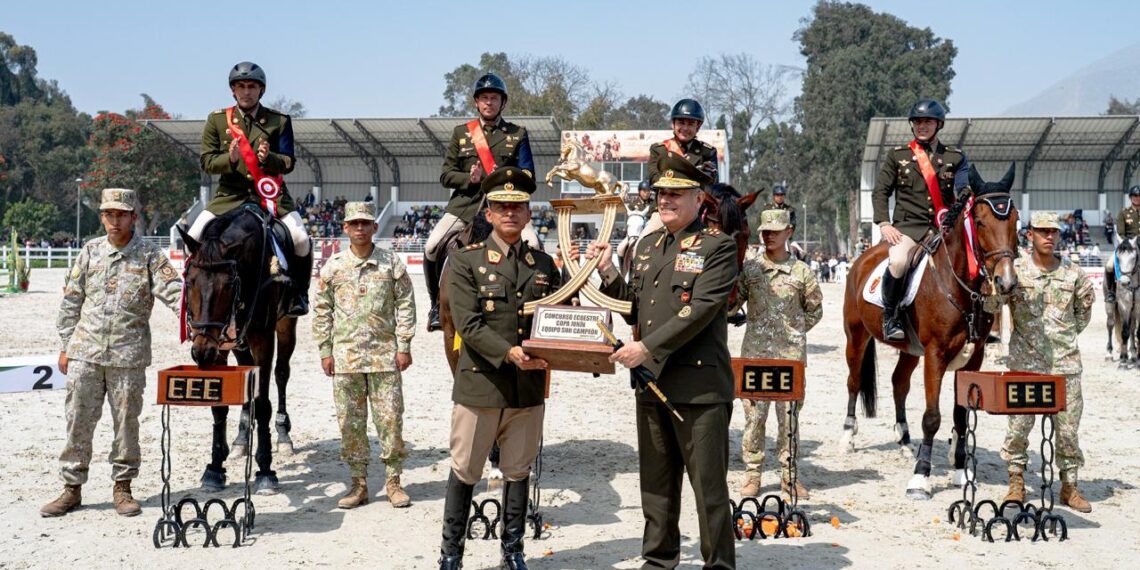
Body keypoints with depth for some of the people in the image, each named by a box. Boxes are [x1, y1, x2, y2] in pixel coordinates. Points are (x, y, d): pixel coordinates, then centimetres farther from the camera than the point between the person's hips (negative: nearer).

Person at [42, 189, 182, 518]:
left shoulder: (149, 255, -2)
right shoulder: (90, 252, 7)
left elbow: (173, 291, -13)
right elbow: (71, 301, 11)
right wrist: (65, 346, 9)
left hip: (128, 355, -2)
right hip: (85, 353, 3)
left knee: (126, 422, 5)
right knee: (78, 420, 7)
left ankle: (122, 487, 19)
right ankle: (72, 488, 18)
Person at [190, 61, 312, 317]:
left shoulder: (279, 121, 1)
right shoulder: (216, 120, 4)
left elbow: (289, 163, -2)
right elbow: (207, 161, 1)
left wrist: (269, 158, -24)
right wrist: (229, 159, -21)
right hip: (230, 194, 1)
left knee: (300, 239, -20)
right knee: (194, 238, -12)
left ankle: (298, 294, 3)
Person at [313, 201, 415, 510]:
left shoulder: (392, 262, 2)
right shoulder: (333, 265, 4)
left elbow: (405, 305, 2)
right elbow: (322, 311, 8)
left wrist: (404, 346, -2)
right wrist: (325, 351, 3)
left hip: (385, 354, -1)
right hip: (345, 355, 1)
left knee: (390, 417, 1)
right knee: (350, 421, 6)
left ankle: (393, 481, 14)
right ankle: (358, 483, 17)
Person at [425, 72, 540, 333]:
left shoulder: (518, 134, 10)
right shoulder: (461, 132, 12)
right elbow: (446, 175, 8)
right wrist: (469, 178, -12)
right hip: (466, 203, 1)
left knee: (533, 247, -25)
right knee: (432, 247, -17)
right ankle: (437, 305, 2)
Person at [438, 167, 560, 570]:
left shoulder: (545, 264, 9)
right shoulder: (465, 260, -3)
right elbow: (468, 324, -13)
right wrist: (509, 352, -26)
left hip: (529, 389, 3)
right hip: (479, 385, -3)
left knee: (518, 472, 13)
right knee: (465, 472, 8)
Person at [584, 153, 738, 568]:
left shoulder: (718, 246, -6)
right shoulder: (647, 245, 15)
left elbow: (700, 310, -17)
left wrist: (647, 347, -21)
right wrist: (608, 271, 3)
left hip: (698, 384, -7)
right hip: (651, 382, 7)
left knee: (709, 487, 2)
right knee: (656, 484, 16)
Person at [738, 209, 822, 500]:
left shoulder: (801, 271, 2)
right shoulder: (749, 267, 4)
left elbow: (815, 309, 11)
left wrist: (795, 331, 5)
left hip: (790, 352, 0)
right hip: (754, 351, 0)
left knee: (789, 413, 6)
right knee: (754, 412, 3)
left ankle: (790, 474, 17)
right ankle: (752, 473, 12)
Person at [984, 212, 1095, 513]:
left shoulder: (1074, 273, 5)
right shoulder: (1015, 270, -1)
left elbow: (1084, 312, 18)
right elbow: (991, 305, -8)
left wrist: (1066, 335, 12)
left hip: (1065, 361, 2)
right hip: (1025, 361, -2)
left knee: (1068, 425, 6)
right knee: (1019, 423, 1)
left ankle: (1069, 486, 20)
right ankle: (1016, 483, 16)